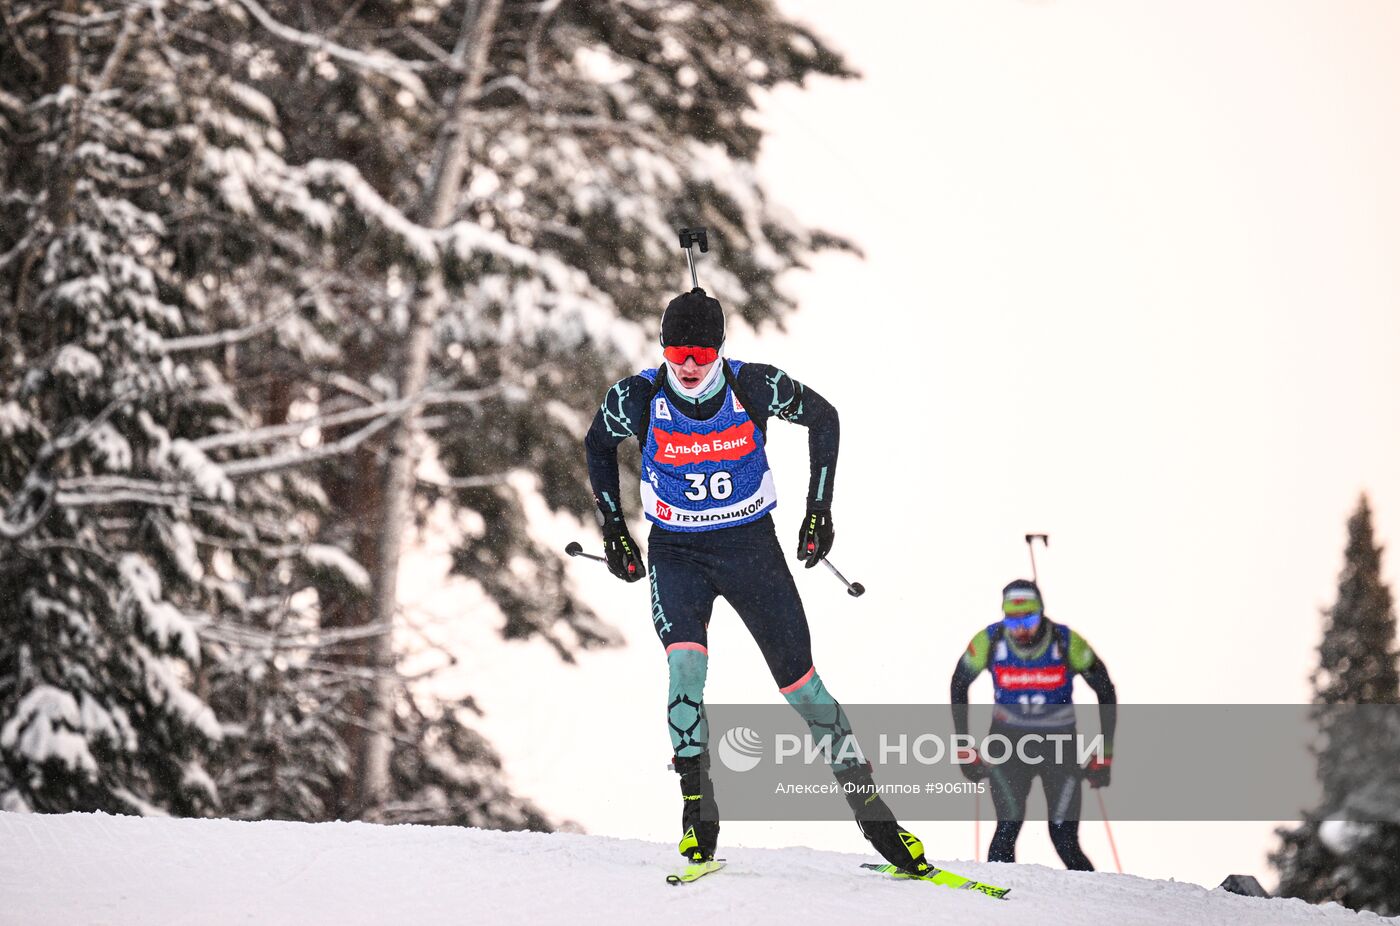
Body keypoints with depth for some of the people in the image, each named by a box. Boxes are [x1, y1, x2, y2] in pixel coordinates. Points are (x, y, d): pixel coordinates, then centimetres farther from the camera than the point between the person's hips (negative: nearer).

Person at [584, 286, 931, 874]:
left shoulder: (755, 386, -16)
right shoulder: (639, 397, -15)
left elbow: (823, 418, 2)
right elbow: (598, 445, 7)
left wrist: (819, 509, 0)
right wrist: (613, 530, 6)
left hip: (751, 545, 0)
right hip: (676, 554, 0)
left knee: (799, 679, -2)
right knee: (685, 665, -24)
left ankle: (866, 800, 8)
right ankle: (698, 807, -16)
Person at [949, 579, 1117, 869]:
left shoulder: (1067, 642, -17)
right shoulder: (989, 641, -15)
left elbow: (1105, 691, -4)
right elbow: (958, 685, 2)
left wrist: (1105, 754, -6)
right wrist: (964, 748, 1)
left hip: (1059, 741, 0)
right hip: (1007, 738, 1)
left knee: (1065, 841, -6)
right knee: (1009, 824, -20)